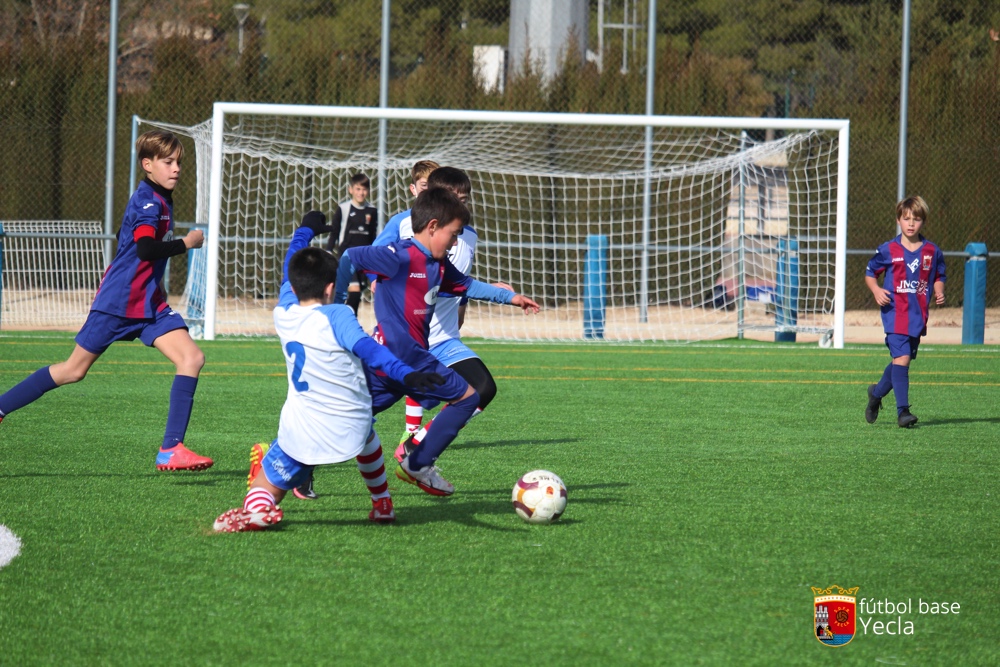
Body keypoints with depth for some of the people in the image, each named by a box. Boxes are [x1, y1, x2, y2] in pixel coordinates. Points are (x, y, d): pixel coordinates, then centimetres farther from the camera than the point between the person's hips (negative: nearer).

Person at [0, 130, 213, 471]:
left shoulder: (159, 199, 13)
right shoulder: (148, 201, -15)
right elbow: (146, 248, -31)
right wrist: (187, 242, -19)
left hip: (149, 303, 8)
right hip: (119, 301, -8)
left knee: (192, 358, -9)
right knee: (75, 369, 1)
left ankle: (171, 449, -14)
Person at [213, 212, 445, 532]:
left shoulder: (283, 313, 5)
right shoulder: (336, 316, -9)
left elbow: (290, 275, 25)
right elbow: (368, 350, -26)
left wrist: (305, 231, 41)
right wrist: (405, 374, -40)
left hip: (303, 435, 1)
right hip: (351, 432, -1)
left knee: (264, 490, 9)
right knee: (366, 435, 36)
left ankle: (258, 508, -24)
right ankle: (382, 505, 41)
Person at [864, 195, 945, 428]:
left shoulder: (932, 251, 6)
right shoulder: (888, 250, -2)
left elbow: (938, 277, 18)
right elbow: (870, 272, 8)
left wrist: (939, 292, -2)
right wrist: (877, 291, -10)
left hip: (918, 315, 4)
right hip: (895, 313, -4)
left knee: (901, 360, 12)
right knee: (901, 357, -16)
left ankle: (877, 393, 38)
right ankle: (903, 411, -15)